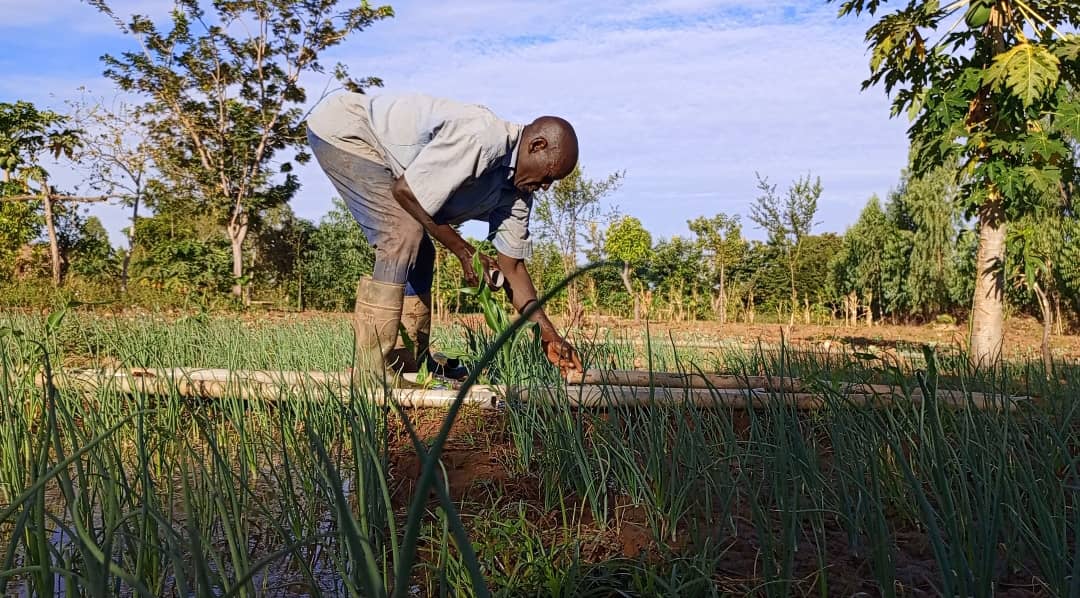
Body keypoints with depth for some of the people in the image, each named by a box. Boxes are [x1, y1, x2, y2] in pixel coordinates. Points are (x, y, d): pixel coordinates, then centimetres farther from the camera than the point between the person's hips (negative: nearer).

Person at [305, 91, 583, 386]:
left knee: (419, 252, 7)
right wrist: (462, 249, -17)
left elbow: (512, 265, 3)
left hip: (376, 153, 10)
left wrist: (547, 333, -1)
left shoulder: (516, 189, 0)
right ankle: (370, 373, -18)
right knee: (405, 235, -22)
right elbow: (405, 190, -26)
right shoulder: (481, 137, -29)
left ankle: (409, 365, 16)